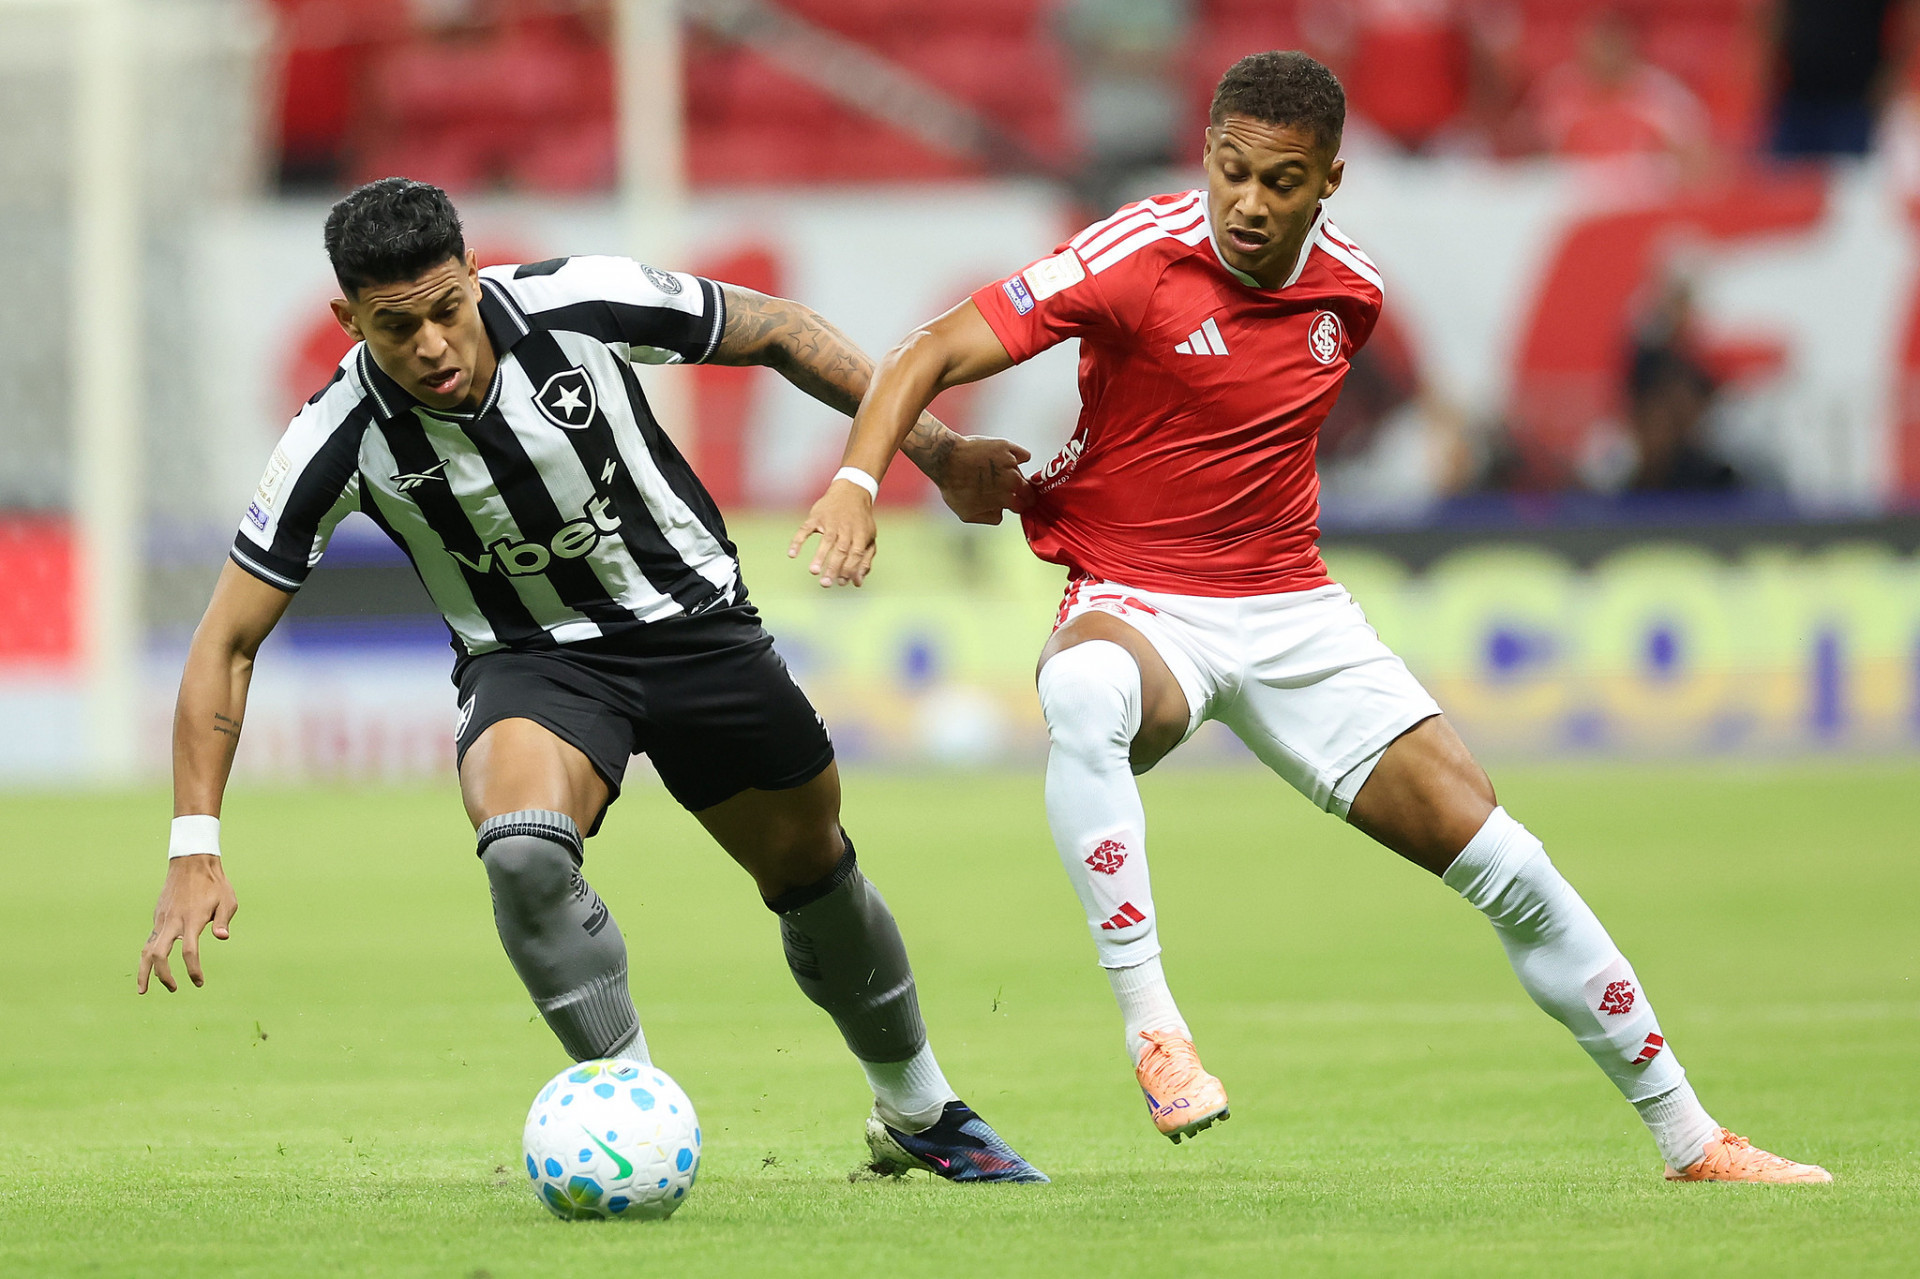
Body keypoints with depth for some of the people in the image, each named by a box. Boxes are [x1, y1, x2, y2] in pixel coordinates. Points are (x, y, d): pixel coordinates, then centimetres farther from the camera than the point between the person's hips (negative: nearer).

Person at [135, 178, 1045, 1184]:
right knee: (521, 849, -33)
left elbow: (774, 332, -5)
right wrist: (195, 849, -23)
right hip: (530, 658, -2)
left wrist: (935, 450, -6)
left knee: (812, 867, 14)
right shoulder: (340, 441, -23)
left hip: (694, 621, 2)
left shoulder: (578, 304, -23)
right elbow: (228, 642, -16)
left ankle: (920, 1115, 41)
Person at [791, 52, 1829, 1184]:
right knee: (1085, 694, -43)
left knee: (1506, 866, -2)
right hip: (1137, 606, -4)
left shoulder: (1351, 291, 1)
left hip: (1295, 612, 4)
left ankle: (1690, 1140, 12)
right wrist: (858, 479, -37)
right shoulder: (1138, 259, -14)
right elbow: (934, 356, -18)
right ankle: (1154, 1031, -38)